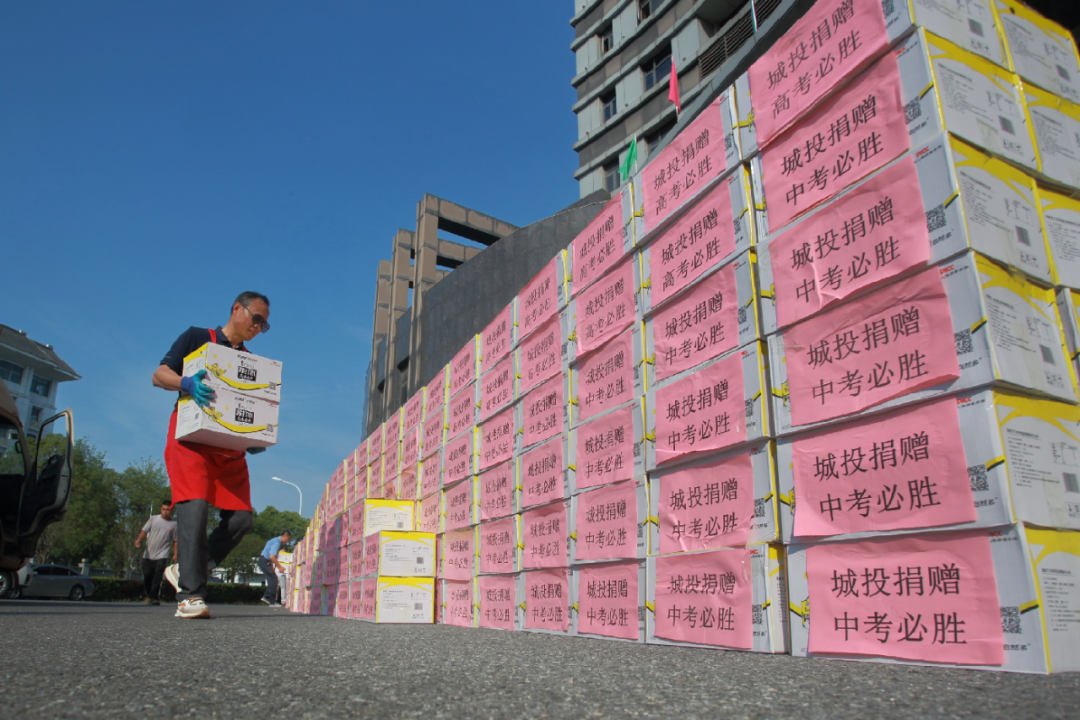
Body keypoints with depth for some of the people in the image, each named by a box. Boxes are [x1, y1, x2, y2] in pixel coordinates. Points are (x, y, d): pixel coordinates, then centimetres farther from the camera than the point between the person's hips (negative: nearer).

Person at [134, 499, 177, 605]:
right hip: (148, 554, 2)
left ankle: (153, 597, -7)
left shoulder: (174, 524, 3)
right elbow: (144, 531, 0)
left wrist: (175, 554, -1)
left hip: (161, 556, -2)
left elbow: (175, 541, 7)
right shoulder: (153, 519, 7)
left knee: (157, 577, -13)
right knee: (147, 577, 5)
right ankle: (149, 595, 24)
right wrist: (139, 540, -20)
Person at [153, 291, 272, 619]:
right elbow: (159, 375, -1)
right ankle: (190, 596, -15)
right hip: (190, 438, -5)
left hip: (230, 447, 5)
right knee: (194, 509, -18)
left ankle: (184, 572, 11)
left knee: (240, 518, -5)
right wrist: (186, 383, -24)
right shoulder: (197, 337, 7)